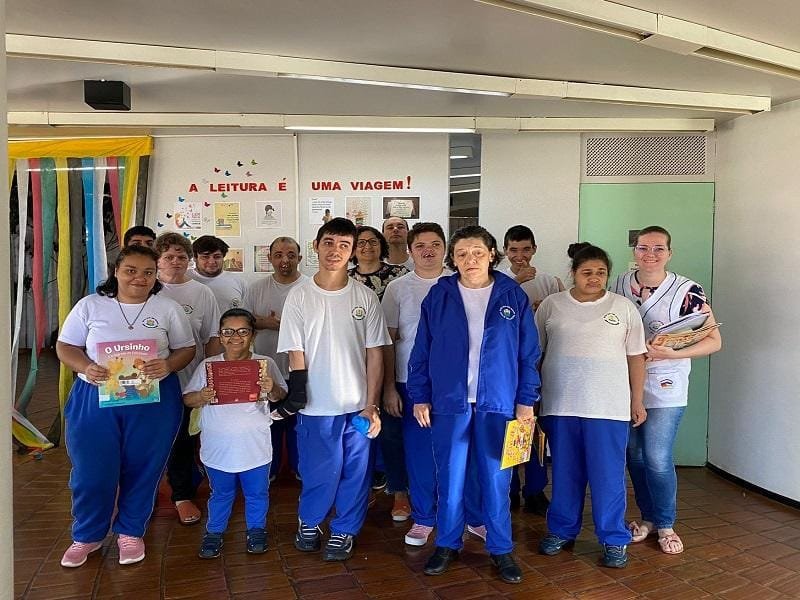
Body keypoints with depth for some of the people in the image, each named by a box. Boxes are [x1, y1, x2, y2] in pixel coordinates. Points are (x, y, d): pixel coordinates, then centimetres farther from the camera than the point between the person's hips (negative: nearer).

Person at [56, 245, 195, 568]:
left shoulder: (168, 308, 2)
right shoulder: (90, 305, 3)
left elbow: (186, 349, 5)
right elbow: (65, 346, 5)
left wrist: (168, 365, -17)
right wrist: (86, 368, -16)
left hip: (153, 401, 0)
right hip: (95, 398, 0)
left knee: (143, 469, 8)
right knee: (91, 470, 4)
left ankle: (131, 531, 29)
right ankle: (87, 535, 27)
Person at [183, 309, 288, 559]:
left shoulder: (265, 364, -5)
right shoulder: (207, 366, -3)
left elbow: (281, 398, -7)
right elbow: (187, 399, -2)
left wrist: (272, 389, -28)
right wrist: (202, 397, -22)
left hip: (255, 446, 0)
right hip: (218, 446, 0)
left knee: (257, 493, 17)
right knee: (220, 494, 19)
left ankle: (256, 529, 38)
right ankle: (214, 531, 39)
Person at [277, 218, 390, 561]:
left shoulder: (365, 297, 0)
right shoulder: (299, 296, -2)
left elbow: (375, 354, 1)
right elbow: (295, 353, -2)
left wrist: (371, 404, -4)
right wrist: (296, 394, -12)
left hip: (358, 405, 1)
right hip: (315, 406, -1)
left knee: (355, 473, 10)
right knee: (318, 474, 9)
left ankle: (344, 530, 31)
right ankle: (308, 522, 36)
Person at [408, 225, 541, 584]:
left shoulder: (513, 296, 0)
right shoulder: (439, 296, 0)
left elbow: (529, 353, 2)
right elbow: (421, 351, 3)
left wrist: (527, 400, -1)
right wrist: (419, 397, -1)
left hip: (498, 403, 0)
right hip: (449, 402, 0)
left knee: (496, 479, 9)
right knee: (449, 478, 10)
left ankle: (501, 549, 26)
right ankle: (447, 544, 29)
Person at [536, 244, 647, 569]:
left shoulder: (624, 307, 3)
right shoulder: (551, 305, 3)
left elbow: (636, 357, 6)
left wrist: (637, 401, 4)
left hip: (608, 406, -1)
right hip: (560, 406, 1)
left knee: (608, 475, 4)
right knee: (564, 473, 12)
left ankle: (615, 539, 19)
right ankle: (562, 530, 28)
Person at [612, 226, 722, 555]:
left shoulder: (687, 291, -10)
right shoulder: (619, 284, 2)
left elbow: (714, 340, -9)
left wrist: (671, 354, -21)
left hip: (665, 389, -4)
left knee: (657, 459, -3)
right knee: (634, 455, 11)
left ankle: (665, 524, 20)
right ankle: (648, 516, 31)